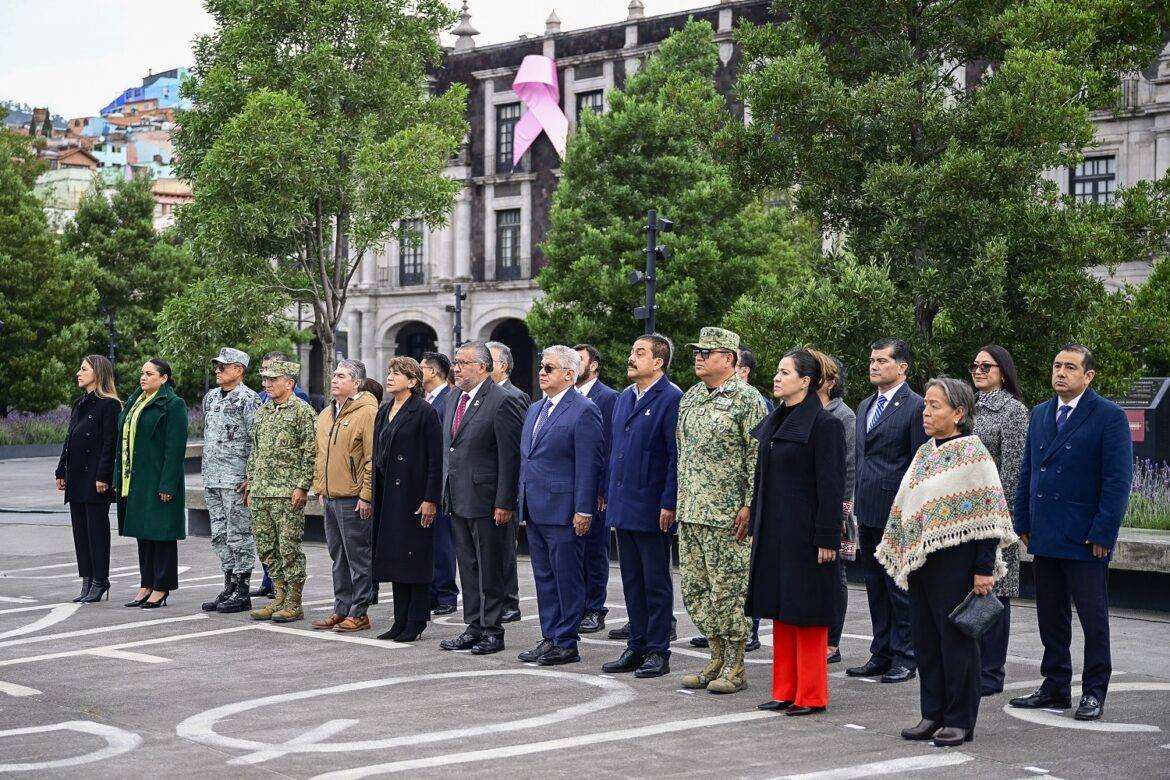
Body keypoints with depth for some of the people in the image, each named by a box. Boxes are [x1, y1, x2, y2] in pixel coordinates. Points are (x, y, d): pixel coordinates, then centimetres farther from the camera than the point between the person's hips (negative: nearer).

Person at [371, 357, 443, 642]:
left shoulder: (424, 412, -9)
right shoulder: (384, 412, 14)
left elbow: (435, 459, -12)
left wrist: (430, 499, -16)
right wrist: (374, 494, 13)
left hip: (413, 495, -8)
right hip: (387, 495, 8)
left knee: (415, 558, -2)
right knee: (394, 557, 9)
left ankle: (416, 623, 3)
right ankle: (401, 621, 15)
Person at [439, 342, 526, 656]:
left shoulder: (502, 402, -12)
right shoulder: (455, 400, 14)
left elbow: (510, 457, -15)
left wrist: (504, 503, -18)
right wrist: (445, 493, 15)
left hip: (486, 500, -8)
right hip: (457, 500, 8)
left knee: (490, 569, 0)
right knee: (468, 567, 13)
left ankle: (493, 630, 7)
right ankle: (474, 627, 21)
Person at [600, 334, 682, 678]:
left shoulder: (671, 399, -12)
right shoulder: (624, 398, 14)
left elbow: (677, 455, -15)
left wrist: (669, 504, -18)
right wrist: (608, 492, 15)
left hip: (652, 508, -8)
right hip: (623, 505, 8)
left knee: (656, 582, 2)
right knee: (632, 582, 13)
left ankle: (658, 652, 9)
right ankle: (636, 648, 20)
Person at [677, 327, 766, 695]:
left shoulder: (746, 399, -8)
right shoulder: (690, 398, 14)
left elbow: (758, 455, -12)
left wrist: (750, 505, -17)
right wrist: (681, 502, 16)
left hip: (728, 513, -8)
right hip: (691, 512, 8)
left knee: (728, 589, -2)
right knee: (695, 589, 10)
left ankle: (734, 667, 6)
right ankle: (717, 659, 21)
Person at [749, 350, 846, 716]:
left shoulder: (824, 424, -11)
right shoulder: (773, 421, 13)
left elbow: (831, 485, -14)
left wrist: (826, 538, -17)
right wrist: (755, 529, 15)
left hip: (804, 533, -8)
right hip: (773, 533, 8)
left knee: (806, 614, -1)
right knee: (780, 612, 11)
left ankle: (811, 695, 7)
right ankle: (784, 691, 18)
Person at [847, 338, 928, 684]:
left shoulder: (915, 406, -8)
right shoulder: (865, 406, 16)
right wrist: (858, 505, 17)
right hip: (868, 512, 8)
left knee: (899, 587, -1)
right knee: (875, 587, 13)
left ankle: (904, 659, 7)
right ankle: (881, 655, 21)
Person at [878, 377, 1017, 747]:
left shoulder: (972, 454, -11)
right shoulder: (924, 453, 12)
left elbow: (988, 515, -14)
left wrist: (984, 569, -17)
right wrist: (901, 557, 17)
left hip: (955, 560, -7)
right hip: (921, 558, 7)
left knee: (956, 637, 1)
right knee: (925, 637, 11)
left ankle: (960, 721, 10)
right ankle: (932, 715, 20)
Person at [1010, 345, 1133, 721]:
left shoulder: (1109, 417, -6)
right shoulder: (1040, 415, 13)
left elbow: (1118, 480, -10)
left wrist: (1103, 534, -14)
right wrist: (1023, 522, 10)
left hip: (1086, 539, -6)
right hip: (1045, 537, 6)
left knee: (1093, 618, 2)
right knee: (1050, 618, 12)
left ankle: (1093, 693, 11)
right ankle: (1055, 688, 21)